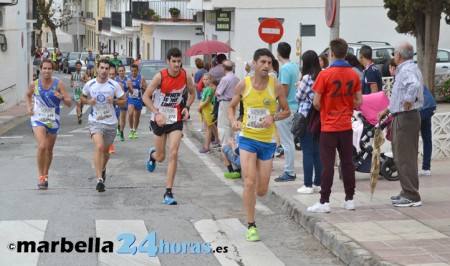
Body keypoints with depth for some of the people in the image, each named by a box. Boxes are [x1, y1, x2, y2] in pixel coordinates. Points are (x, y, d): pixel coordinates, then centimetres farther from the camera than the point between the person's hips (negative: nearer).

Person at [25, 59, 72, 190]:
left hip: (53, 120, 1)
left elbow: (69, 104, -11)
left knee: (49, 150, 15)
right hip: (38, 119, -1)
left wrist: (61, 98, -31)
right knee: (41, 146, -21)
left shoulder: (58, 84, -10)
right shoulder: (34, 84, -6)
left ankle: (45, 175, 36)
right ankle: (41, 177, -13)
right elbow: (28, 95, 17)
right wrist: (29, 107, 1)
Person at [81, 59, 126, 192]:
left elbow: (124, 101, 2)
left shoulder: (114, 85, -5)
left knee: (105, 150, 16)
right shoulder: (89, 85, -3)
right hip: (95, 121, -2)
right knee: (99, 146, -23)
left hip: (111, 122, 2)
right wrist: (88, 101, -7)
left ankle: (103, 170, 48)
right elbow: (83, 97, 15)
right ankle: (99, 179, -28)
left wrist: (114, 101, -18)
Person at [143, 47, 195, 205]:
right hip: (159, 119, -1)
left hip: (176, 120, 1)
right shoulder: (160, 76, -16)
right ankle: (152, 154, 50)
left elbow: (192, 93, 13)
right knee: (161, 157, 9)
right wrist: (157, 113, -22)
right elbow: (146, 96, -10)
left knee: (173, 154, -12)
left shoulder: (185, 76, -7)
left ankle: (168, 193, -8)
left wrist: (187, 107, -5)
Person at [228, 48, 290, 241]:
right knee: (249, 183, -14)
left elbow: (286, 111, 4)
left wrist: (273, 117, -17)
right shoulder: (243, 85, -5)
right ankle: (251, 225, 2)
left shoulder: (276, 86, -6)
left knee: (261, 190, 4)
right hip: (247, 138, -1)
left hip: (268, 141, 1)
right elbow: (231, 107, 8)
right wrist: (233, 121, -13)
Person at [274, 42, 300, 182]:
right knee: (289, 141, 14)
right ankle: (290, 170, 19)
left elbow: (285, 90, -18)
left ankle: (289, 172, 0)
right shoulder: (295, 67, 12)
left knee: (286, 142, -4)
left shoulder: (284, 69, -15)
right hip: (295, 106, 9)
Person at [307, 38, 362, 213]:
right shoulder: (353, 75, 1)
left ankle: (324, 202, 0)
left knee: (327, 164, -2)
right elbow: (359, 102, 5)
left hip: (329, 127, -4)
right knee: (347, 162, 10)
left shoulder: (325, 74, -13)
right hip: (346, 126, 4)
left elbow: (316, 102, -12)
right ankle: (350, 200, 15)